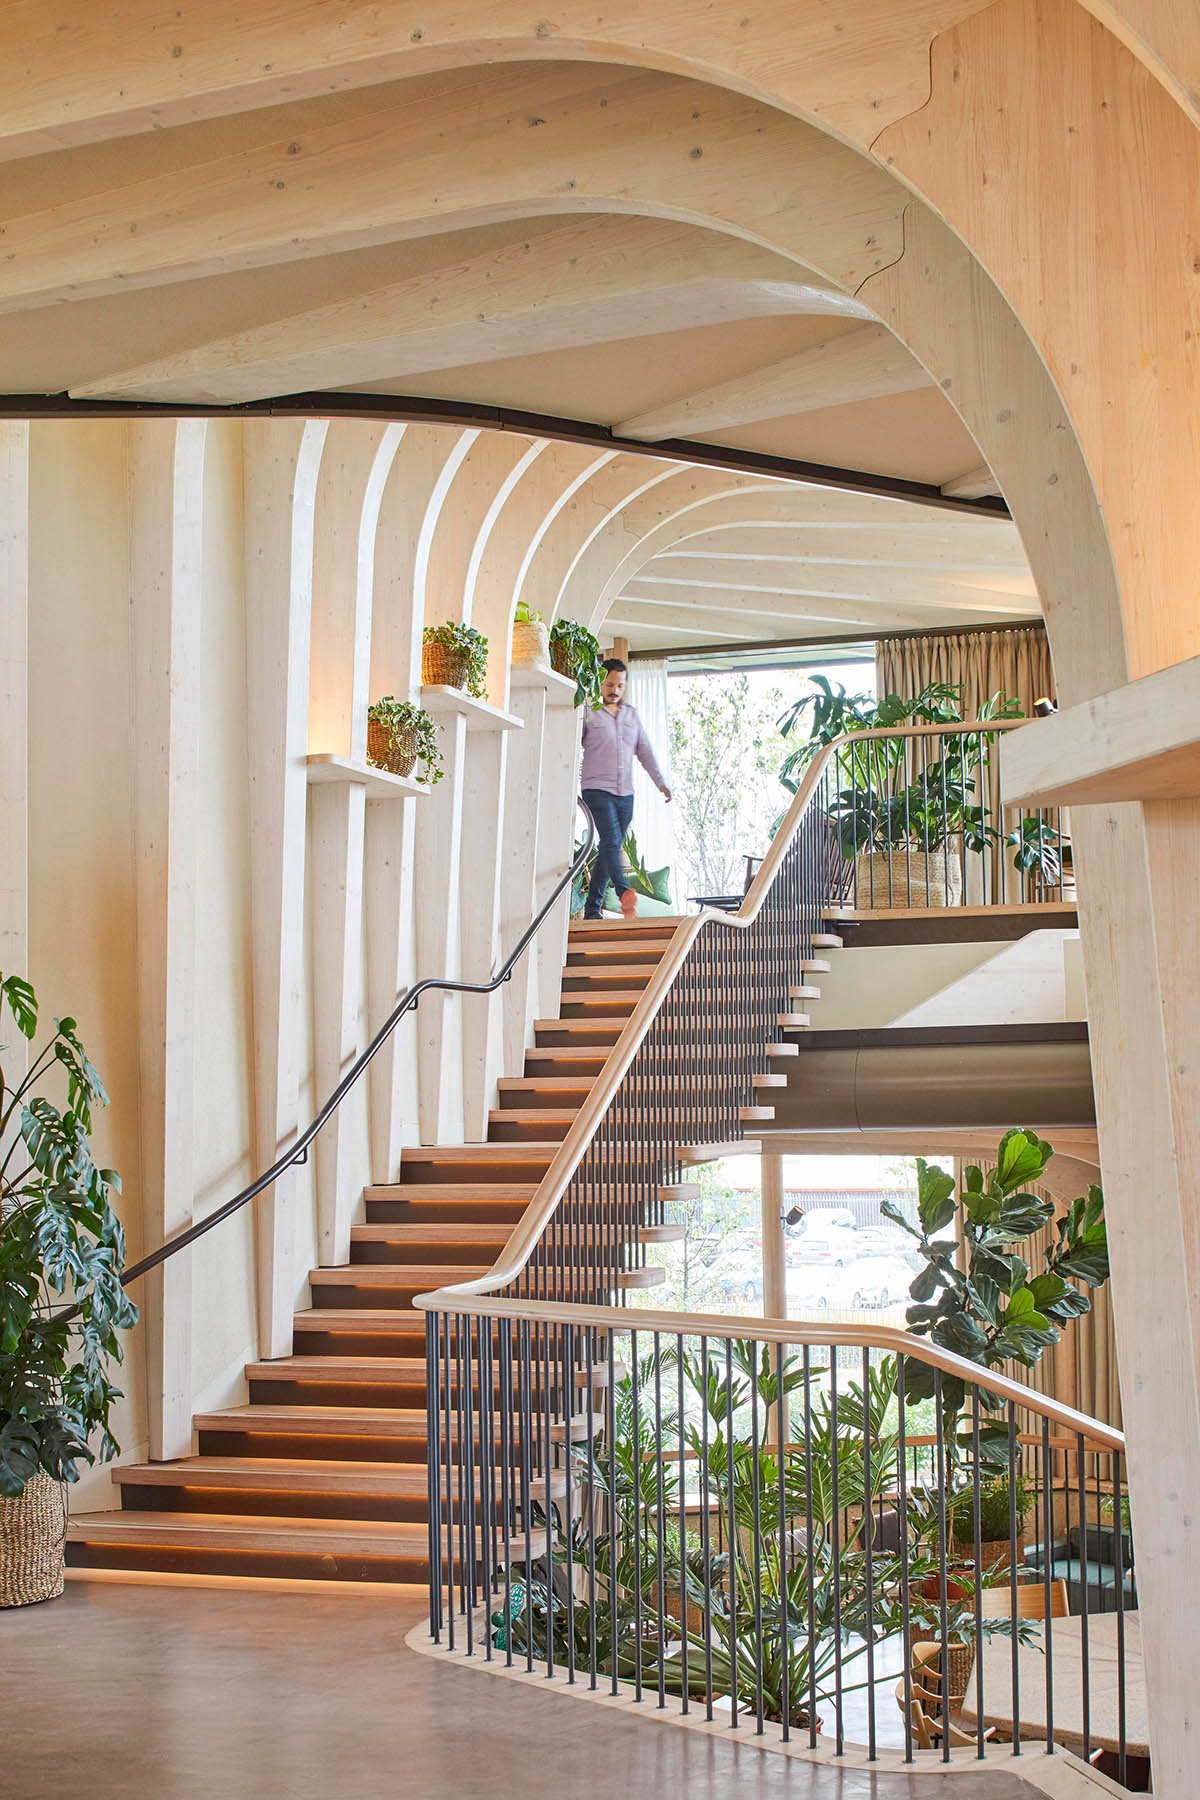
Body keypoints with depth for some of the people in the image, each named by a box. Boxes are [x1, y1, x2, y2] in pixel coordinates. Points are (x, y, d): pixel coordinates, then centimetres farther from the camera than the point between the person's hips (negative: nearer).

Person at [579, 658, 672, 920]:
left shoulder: (632, 714, 16)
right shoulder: (588, 713, 0)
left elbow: (644, 751, 17)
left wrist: (660, 782, 6)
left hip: (625, 793, 5)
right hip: (597, 789, -5)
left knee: (610, 848, 5)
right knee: (611, 842, -21)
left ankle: (592, 908, 10)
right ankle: (625, 895, -35)